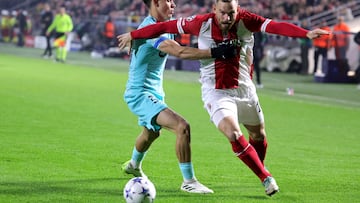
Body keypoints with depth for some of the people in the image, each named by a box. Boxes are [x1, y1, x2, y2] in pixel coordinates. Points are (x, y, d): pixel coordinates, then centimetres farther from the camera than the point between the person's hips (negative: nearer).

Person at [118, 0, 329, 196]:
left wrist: (307, 33, -42)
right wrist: (133, 35, 3)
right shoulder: (202, 23, -13)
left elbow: (276, 26, -28)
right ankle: (266, 178, -9)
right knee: (233, 134, -22)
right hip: (216, 93, -3)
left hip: (244, 89, 3)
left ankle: (261, 168, 48)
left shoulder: (245, 21, -13)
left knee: (259, 135, 17)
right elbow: (167, 26, -3)